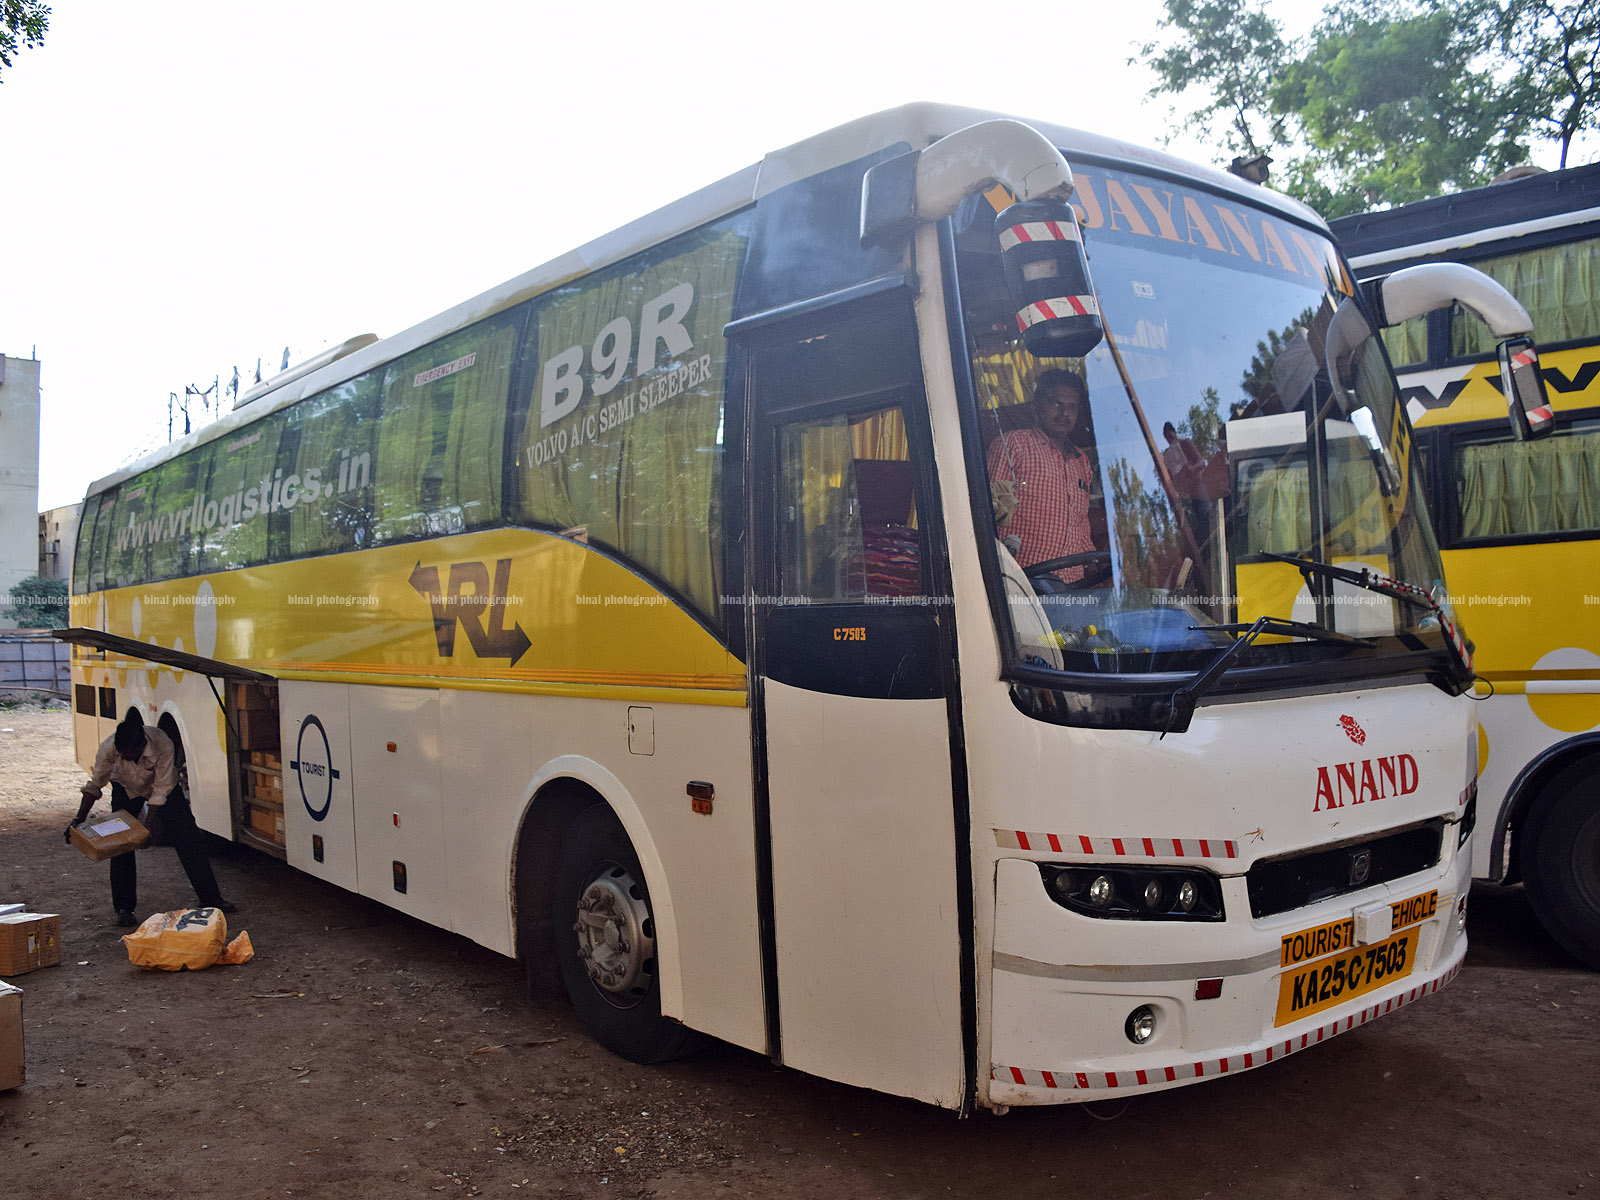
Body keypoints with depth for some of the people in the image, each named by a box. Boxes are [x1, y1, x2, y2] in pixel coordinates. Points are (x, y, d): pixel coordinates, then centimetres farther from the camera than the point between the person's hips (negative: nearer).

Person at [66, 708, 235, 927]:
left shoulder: (162, 744, -38)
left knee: (189, 838, -6)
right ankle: (124, 908, 3)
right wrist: (79, 819, -21)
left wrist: (148, 825, -33)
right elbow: (94, 785, -17)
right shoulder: (109, 748, -34)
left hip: (164, 786, -1)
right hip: (126, 788, 1)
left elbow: (161, 790, -29)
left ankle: (210, 898, 2)